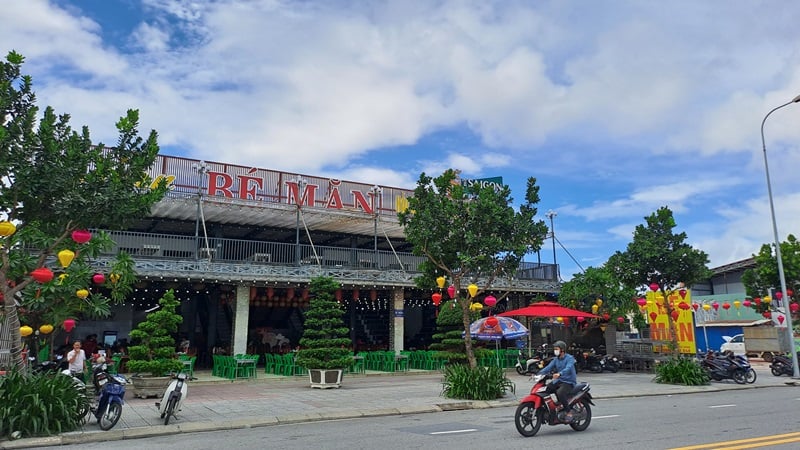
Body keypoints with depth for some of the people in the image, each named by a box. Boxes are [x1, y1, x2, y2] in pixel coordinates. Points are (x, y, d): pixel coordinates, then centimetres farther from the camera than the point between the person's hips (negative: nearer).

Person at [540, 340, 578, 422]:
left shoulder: (569, 358, -10)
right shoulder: (555, 359, 13)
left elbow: (568, 368, -29)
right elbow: (548, 367, 0)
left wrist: (559, 374, -49)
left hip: (568, 382, -7)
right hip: (558, 381, 7)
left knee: (560, 393, -33)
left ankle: (568, 412, -17)